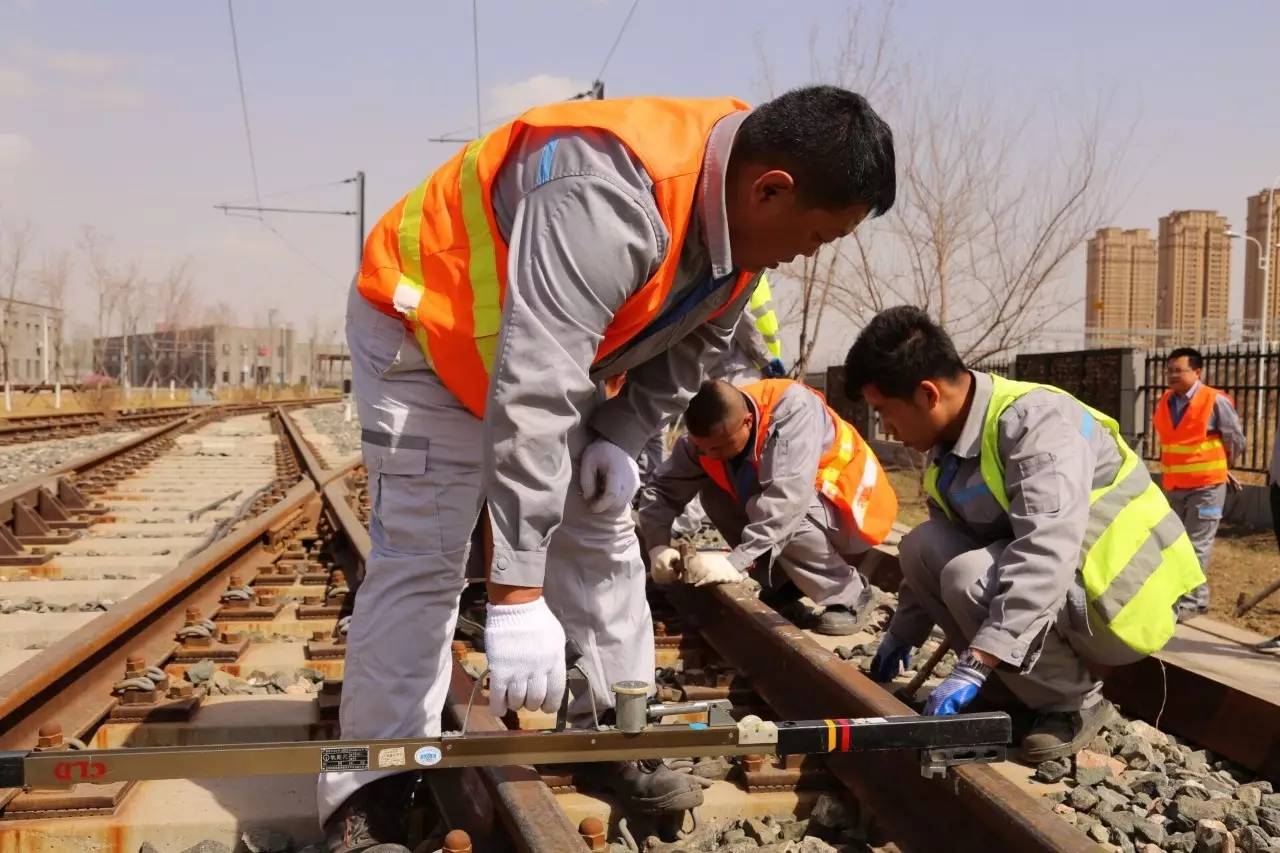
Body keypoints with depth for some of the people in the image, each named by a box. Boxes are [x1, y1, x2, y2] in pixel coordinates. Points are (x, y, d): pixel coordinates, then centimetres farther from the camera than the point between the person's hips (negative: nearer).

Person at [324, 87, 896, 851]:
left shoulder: (738, 210, -11)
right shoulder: (608, 200, -41)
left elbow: (691, 346, 6)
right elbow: (531, 396, -44)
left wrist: (622, 438, -7)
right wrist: (517, 592, -43)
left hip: (555, 349, 8)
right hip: (423, 325, -8)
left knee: (601, 537, 7)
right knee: (421, 556, -13)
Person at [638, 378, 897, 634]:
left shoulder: (792, 410, -32)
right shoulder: (710, 434, -14)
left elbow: (787, 498, -42)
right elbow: (662, 488, -10)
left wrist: (736, 561, -45)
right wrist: (657, 546, -27)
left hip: (849, 507, -7)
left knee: (783, 511, -33)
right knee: (712, 491, -11)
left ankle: (845, 595, -11)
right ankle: (789, 583, 2)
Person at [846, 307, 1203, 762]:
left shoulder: (1036, 422, -26)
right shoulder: (949, 444, 1)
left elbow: (1045, 557, -38)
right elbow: (938, 555, 15)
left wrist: (974, 665, -42)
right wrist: (902, 633, 18)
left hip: (1120, 596, -8)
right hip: (1040, 589, 8)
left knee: (974, 579, -29)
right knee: (922, 547, -5)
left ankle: (1074, 703, -7)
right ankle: (1023, 686, 2)